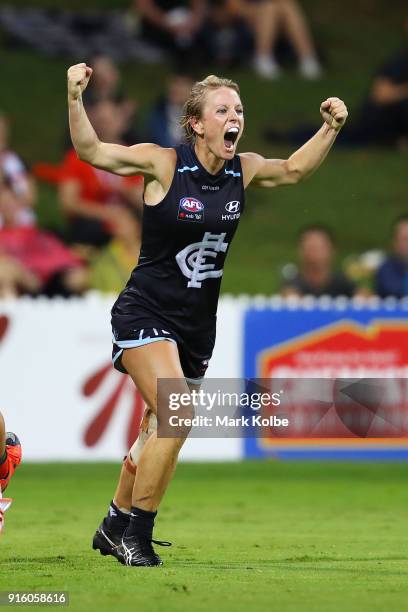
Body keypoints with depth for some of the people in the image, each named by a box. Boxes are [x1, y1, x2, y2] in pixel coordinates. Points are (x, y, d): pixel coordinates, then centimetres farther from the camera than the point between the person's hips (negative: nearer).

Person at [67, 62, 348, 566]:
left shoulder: (244, 170, 2)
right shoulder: (164, 163, -13)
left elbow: (294, 168, 19)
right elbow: (92, 151, -13)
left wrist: (330, 128, 6)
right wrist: (74, 99, -27)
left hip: (197, 325, 6)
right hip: (146, 314, -6)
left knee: (160, 432, 14)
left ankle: (116, 525, 34)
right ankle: (135, 531, -10)